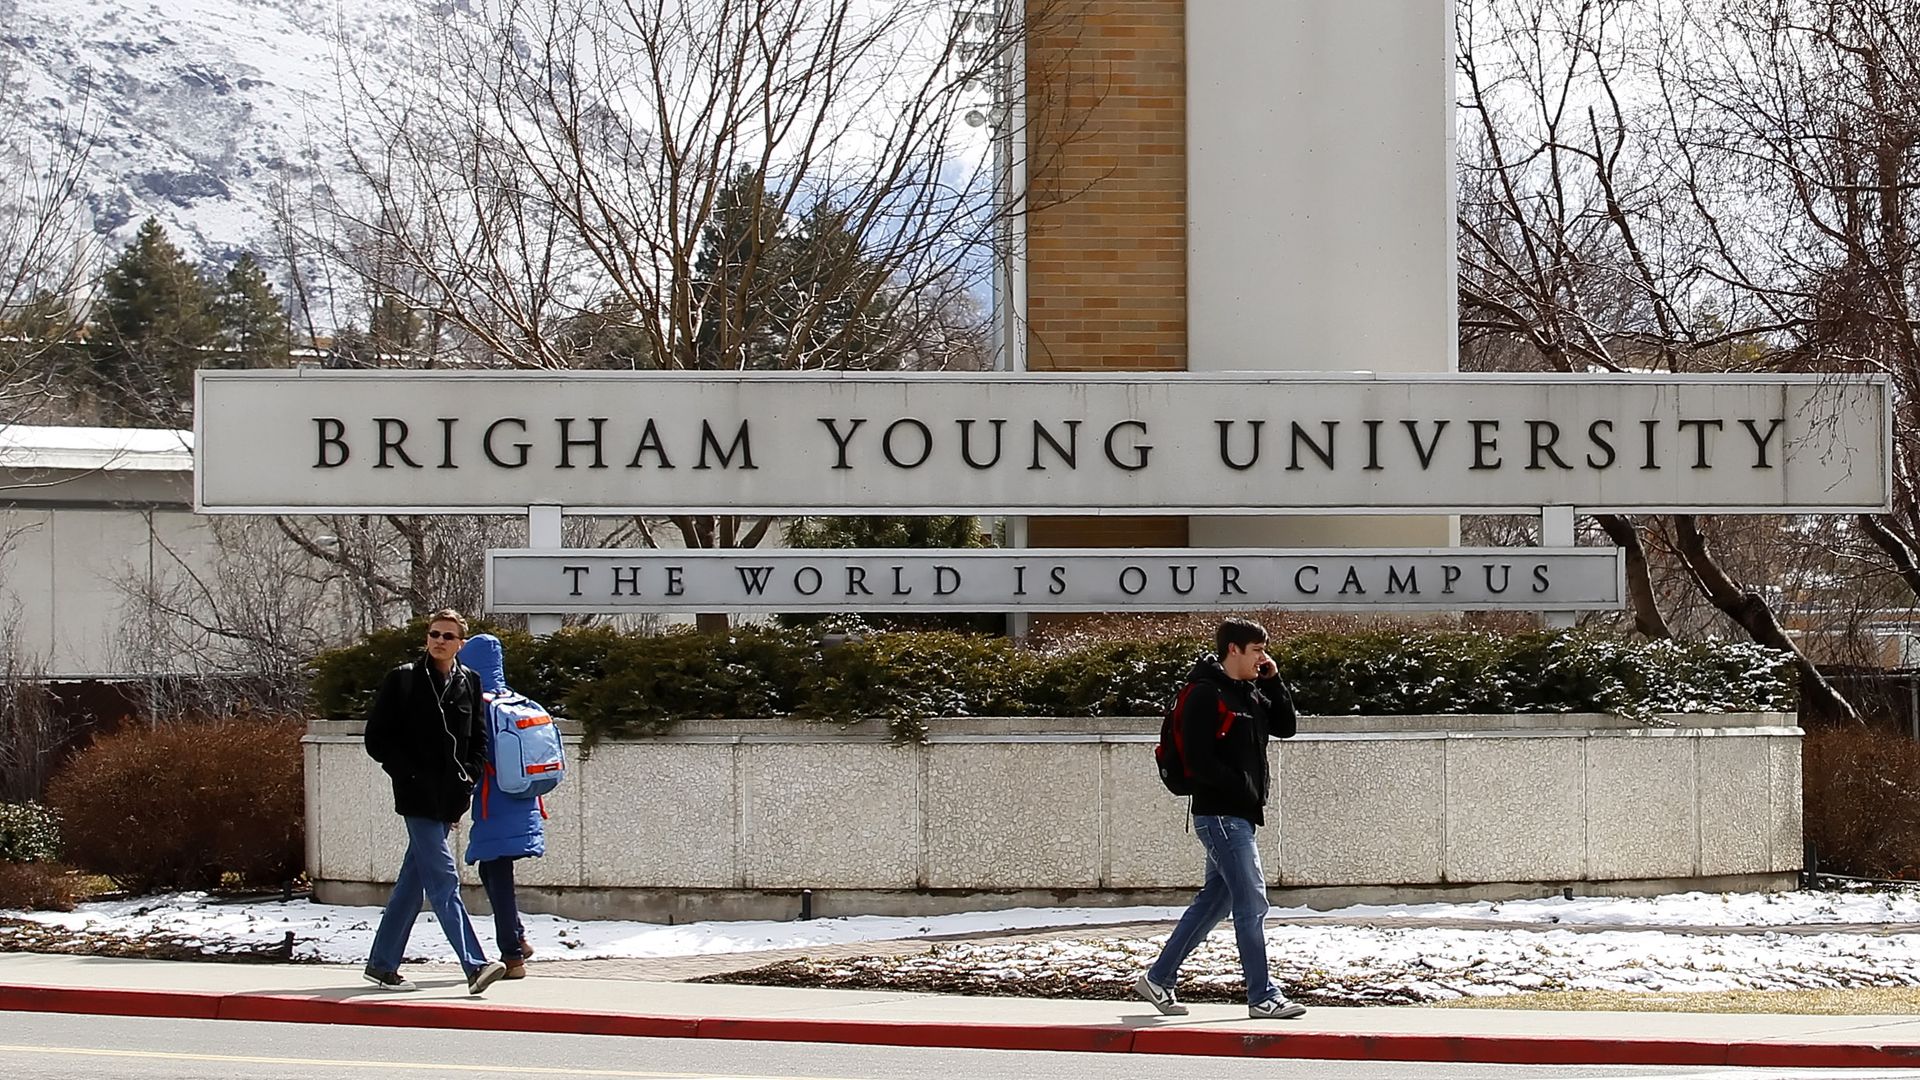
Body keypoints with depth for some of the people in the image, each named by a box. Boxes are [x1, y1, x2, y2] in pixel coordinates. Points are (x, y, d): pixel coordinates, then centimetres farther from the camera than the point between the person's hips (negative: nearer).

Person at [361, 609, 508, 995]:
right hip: (418, 798, -5)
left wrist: (466, 777, 4)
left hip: (449, 799, 5)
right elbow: (377, 739, -1)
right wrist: (410, 775, -10)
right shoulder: (403, 679, -2)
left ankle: (382, 963, 20)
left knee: (412, 883, 11)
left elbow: (479, 741, 20)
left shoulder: (469, 683, 11)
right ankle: (475, 966, -19)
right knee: (443, 880, -12)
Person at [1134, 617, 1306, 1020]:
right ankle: (1263, 997, -5)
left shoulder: (1250, 692, 15)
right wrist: (1243, 788, -16)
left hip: (1240, 816, 10)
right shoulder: (1205, 695, -13)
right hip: (1220, 815, -10)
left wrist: (1273, 681, 6)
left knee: (1214, 901, 15)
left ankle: (1158, 978, 22)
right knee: (1251, 903, -9)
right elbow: (1198, 760, -18)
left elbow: (1285, 727, 16)